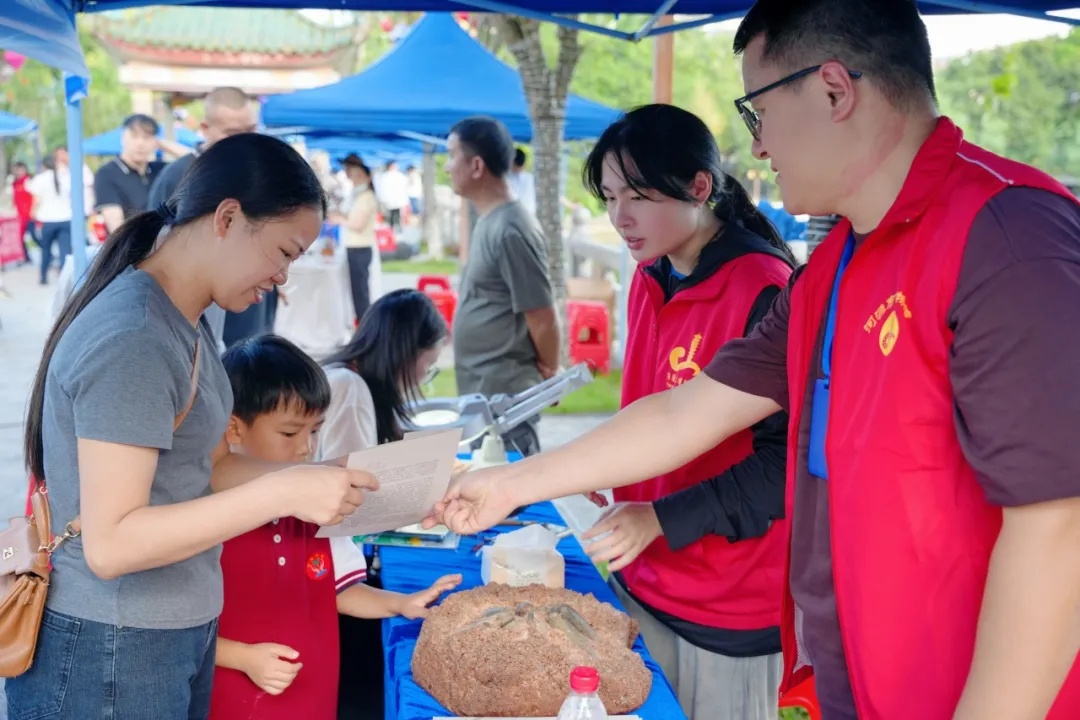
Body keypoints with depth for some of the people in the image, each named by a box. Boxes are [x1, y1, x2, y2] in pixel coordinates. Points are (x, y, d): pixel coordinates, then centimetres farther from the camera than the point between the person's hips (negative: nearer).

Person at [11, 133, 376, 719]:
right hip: (109, 656, -9)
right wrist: (282, 494, -27)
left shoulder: (183, 324, 7)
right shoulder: (132, 340, -23)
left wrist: (324, 478, -1)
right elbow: (110, 544, -25)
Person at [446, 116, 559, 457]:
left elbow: (543, 320, -18)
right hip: (482, 393, 10)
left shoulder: (510, 231, -19)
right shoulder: (489, 223, 11)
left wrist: (547, 374, -3)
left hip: (504, 397, -10)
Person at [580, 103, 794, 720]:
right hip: (644, 583, 7)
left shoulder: (765, 291, -19)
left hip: (731, 612, -7)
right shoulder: (650, 282, 6)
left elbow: (788, 455, -19)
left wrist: (663, 519, -23)